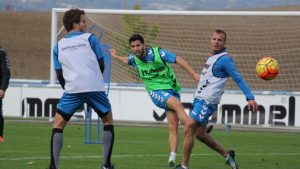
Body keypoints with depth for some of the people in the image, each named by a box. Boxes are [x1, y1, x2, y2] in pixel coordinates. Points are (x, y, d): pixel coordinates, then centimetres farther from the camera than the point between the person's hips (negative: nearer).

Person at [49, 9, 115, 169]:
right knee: (108, 121, 18)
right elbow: (101, 65, 9)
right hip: (95, 88, -1)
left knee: (58, 125, 11)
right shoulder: (90, 38, 7)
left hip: (72, 89, 1)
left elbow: (60, 75, 13)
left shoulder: (59, 46, 14)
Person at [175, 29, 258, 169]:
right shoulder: (212, 57, 16)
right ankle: (227, 155, 25)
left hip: (207, 102, -9)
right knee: (200, 134, 13)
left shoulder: (224, 59, -11)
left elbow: (238, 78, -17)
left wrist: (250, 98, -25)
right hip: (198, 100, 9)